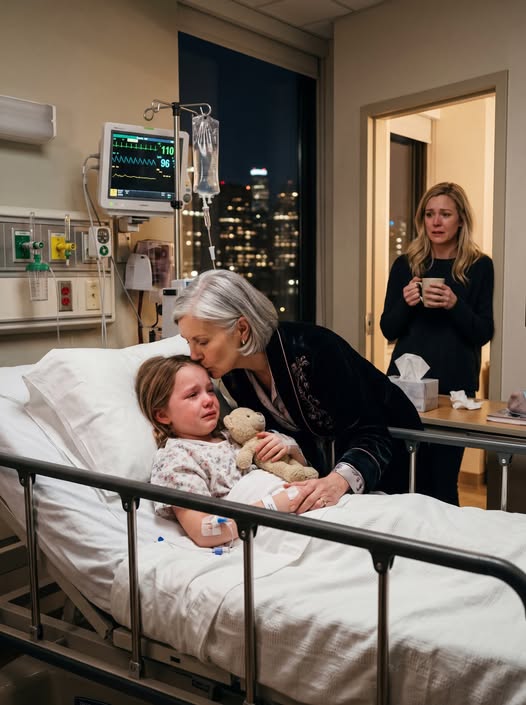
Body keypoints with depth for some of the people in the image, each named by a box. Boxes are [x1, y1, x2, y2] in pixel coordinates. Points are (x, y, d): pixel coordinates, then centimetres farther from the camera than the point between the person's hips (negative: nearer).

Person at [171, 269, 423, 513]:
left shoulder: (310, 349, -35)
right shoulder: (232, 375, -15)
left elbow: (372, 435, -34)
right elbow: (274, 429, -3)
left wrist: (339, 481, -51)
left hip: (387, 445, -4)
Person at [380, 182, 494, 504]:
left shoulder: (479, 266, 2)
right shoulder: (405, 264, 6)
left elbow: (484, 333, 0)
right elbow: (388, 330, 8)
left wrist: (454, 305, -18)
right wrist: (405, 303, -13)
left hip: (455, 385, -1)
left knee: (442, 482, 0)